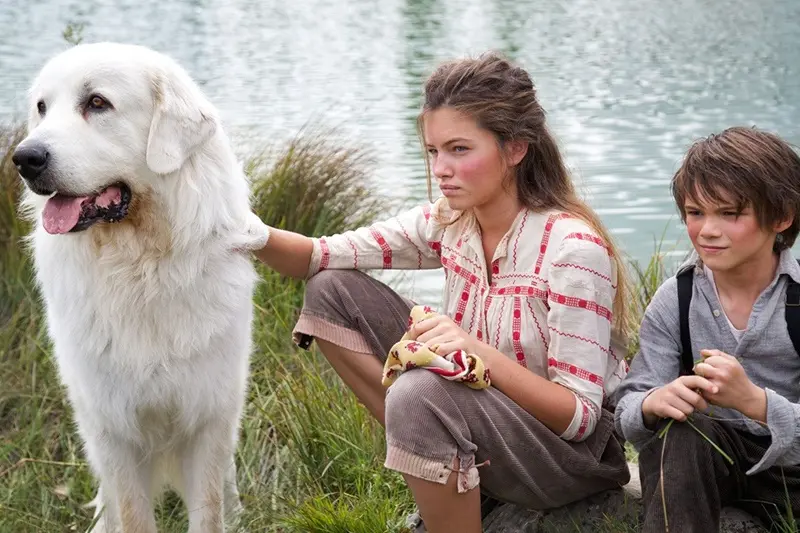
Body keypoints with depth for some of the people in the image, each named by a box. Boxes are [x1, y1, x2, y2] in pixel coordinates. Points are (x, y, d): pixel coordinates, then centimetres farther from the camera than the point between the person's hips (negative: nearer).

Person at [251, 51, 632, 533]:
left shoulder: (572, 247, -22)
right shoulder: (450, 221, -3)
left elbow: (579, 416, -23)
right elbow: (324, 257, -5)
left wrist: (481, 352, -37)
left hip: (581, 448, -7)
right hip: (485, 414, 7)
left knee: (420, 394, -37)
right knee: (334, 291, -2)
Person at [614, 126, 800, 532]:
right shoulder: (674, 301, -4)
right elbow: (627, 410, -9)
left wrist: (754, 400, -39)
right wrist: (654, 404, -33)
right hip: (703, 454, 2)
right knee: (679, 427, -30)